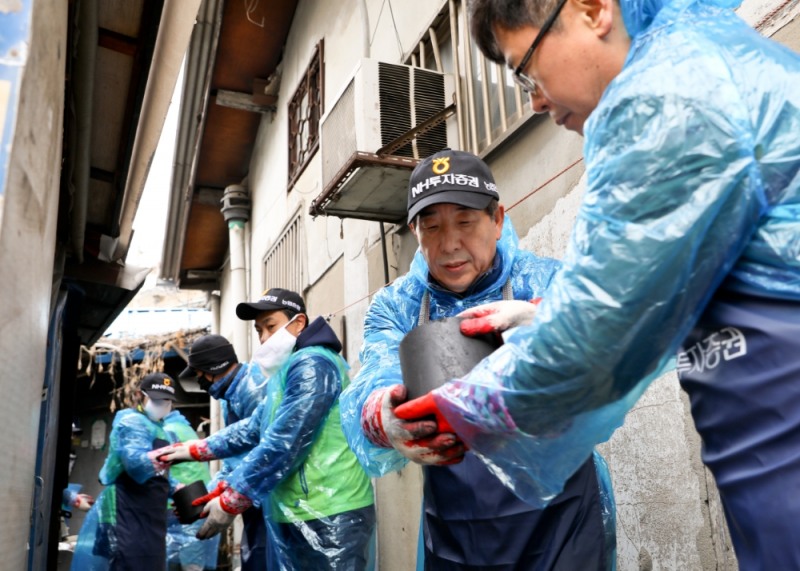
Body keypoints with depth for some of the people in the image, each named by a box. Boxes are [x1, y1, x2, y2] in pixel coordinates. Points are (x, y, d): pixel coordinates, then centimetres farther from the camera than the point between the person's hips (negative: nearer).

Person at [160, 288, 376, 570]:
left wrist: (230, 501, -16)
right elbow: (253, 428, 22)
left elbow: (282, 445, -22)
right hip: (295, 516, 10)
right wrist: (195, 449, 17)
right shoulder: (288, 370, 18)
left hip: (329, 517, -10)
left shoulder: (312, 364, -16)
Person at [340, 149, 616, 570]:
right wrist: (380, 417, -42)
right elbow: (375, 383, -19)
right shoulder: (393, 307, -2)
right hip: (451, 532, 3)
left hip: (558, 518, -2)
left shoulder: (545, 282, -9)